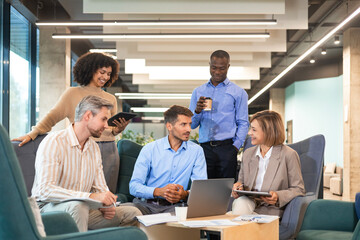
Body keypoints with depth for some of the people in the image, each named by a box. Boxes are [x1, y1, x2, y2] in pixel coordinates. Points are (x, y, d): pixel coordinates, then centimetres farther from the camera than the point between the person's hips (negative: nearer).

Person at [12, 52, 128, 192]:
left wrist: (119, 129, -4)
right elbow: (53, 116, -3)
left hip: (109, 151, 4)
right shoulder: (73, 94, 5)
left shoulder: (111, 99, 17)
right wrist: (32, 134, -15)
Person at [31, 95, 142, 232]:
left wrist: (106, 206, -10)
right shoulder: (54, 142, -14)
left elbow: (100, 188, 15)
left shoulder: (94, 148, 12)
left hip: (83, 206, 7)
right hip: (49, 207, -6)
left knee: (133, 214, -8)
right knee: (77, 205, -39)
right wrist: (91, 197, -35)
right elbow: (45, 190, -26)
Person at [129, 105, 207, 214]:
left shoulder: (196, 151, 7)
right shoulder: (149, 149, 3)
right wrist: (159, 191, -24)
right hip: (146, 203, -1)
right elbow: (134, 186, -4)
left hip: (175, 205, 1)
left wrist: (185, 194, -24)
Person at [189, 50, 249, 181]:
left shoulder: (238, 92, 9)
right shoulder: (198, 91, 16)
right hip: (205, 149, 2)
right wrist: (197, 111, -6)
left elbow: (243, 123, 5)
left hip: (226, 148, -2)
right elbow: (191, 125, 14)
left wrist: (235, 146, -7)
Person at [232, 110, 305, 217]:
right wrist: (239, 185, -1)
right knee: (241, 202, -32)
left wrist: (278, 196, -20)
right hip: (247, 204, 4)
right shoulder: (248, 153, 16)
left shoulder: (289, 155, -2)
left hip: (271, 209, -4)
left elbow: (299, 190, -2)